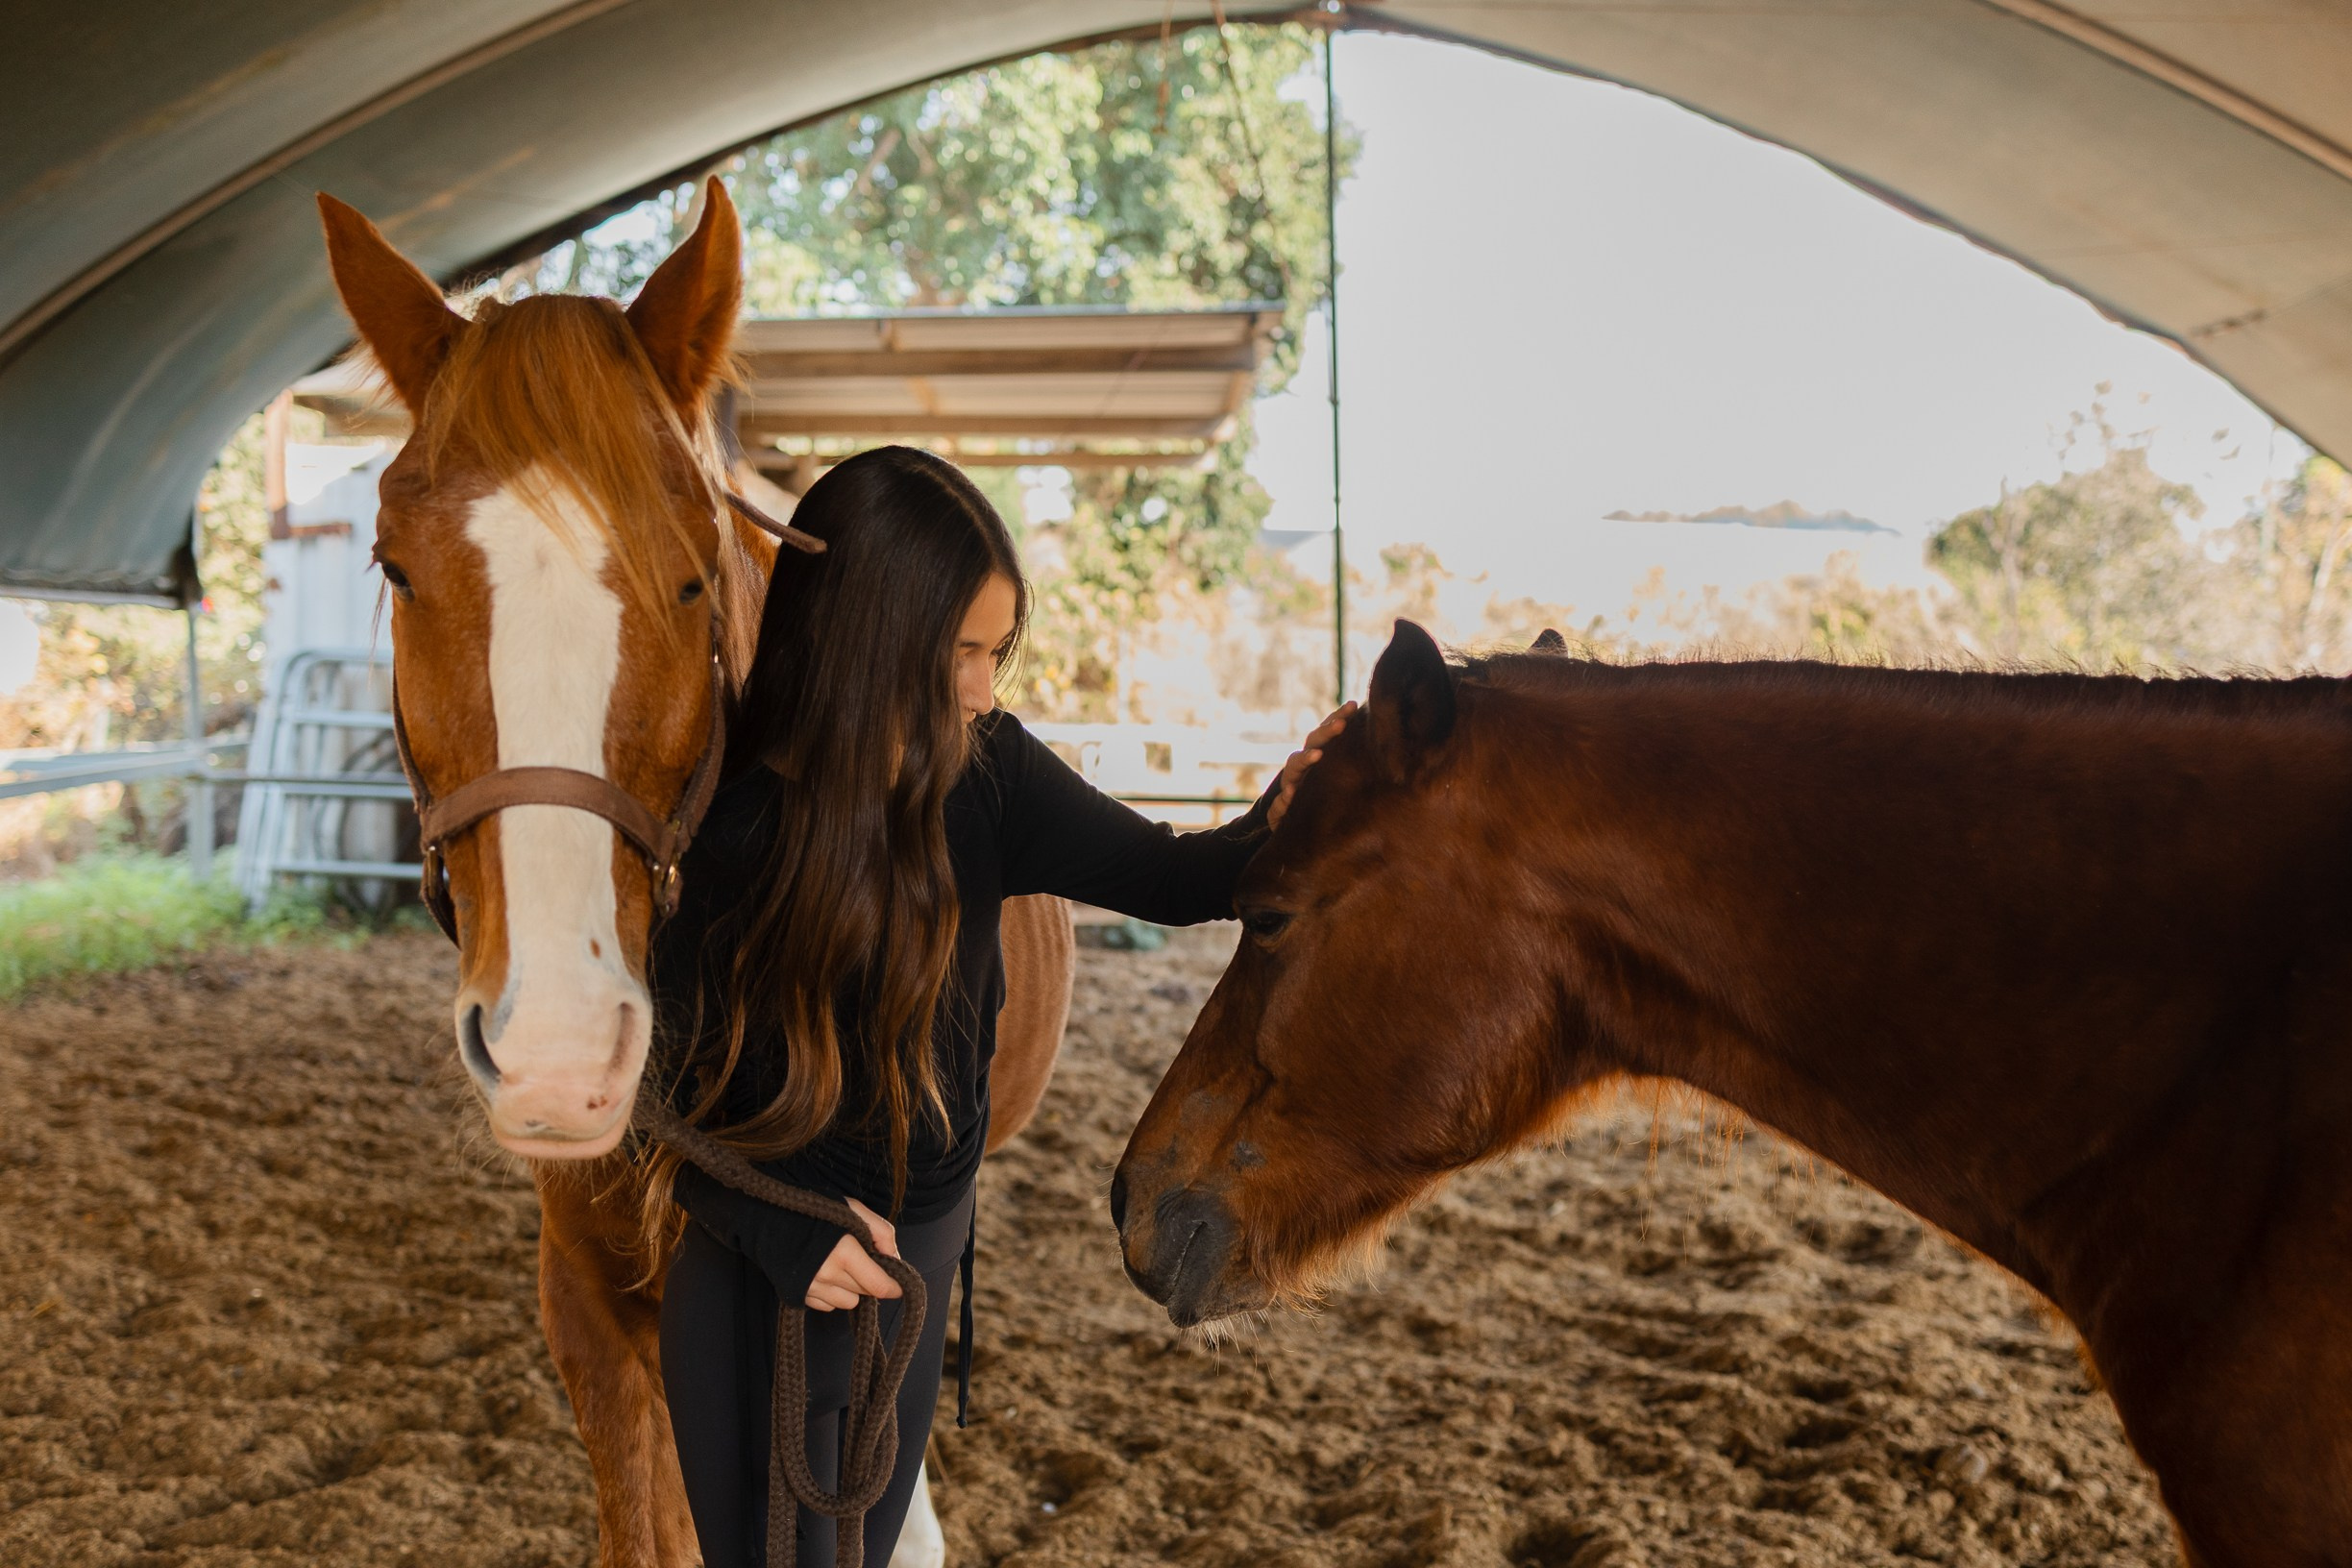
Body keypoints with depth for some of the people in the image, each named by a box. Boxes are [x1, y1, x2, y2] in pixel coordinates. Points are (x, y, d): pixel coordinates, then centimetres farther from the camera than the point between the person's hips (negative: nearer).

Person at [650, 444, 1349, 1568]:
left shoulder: (986, 773, -11)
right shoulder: (722, 829, -22)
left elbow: (1169, 879, -3)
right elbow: (665, 1092, -17)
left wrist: (1283, 822, -23)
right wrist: (783, 1232, -31)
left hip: (921, 1265, 3)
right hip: (771, 1295, -2)